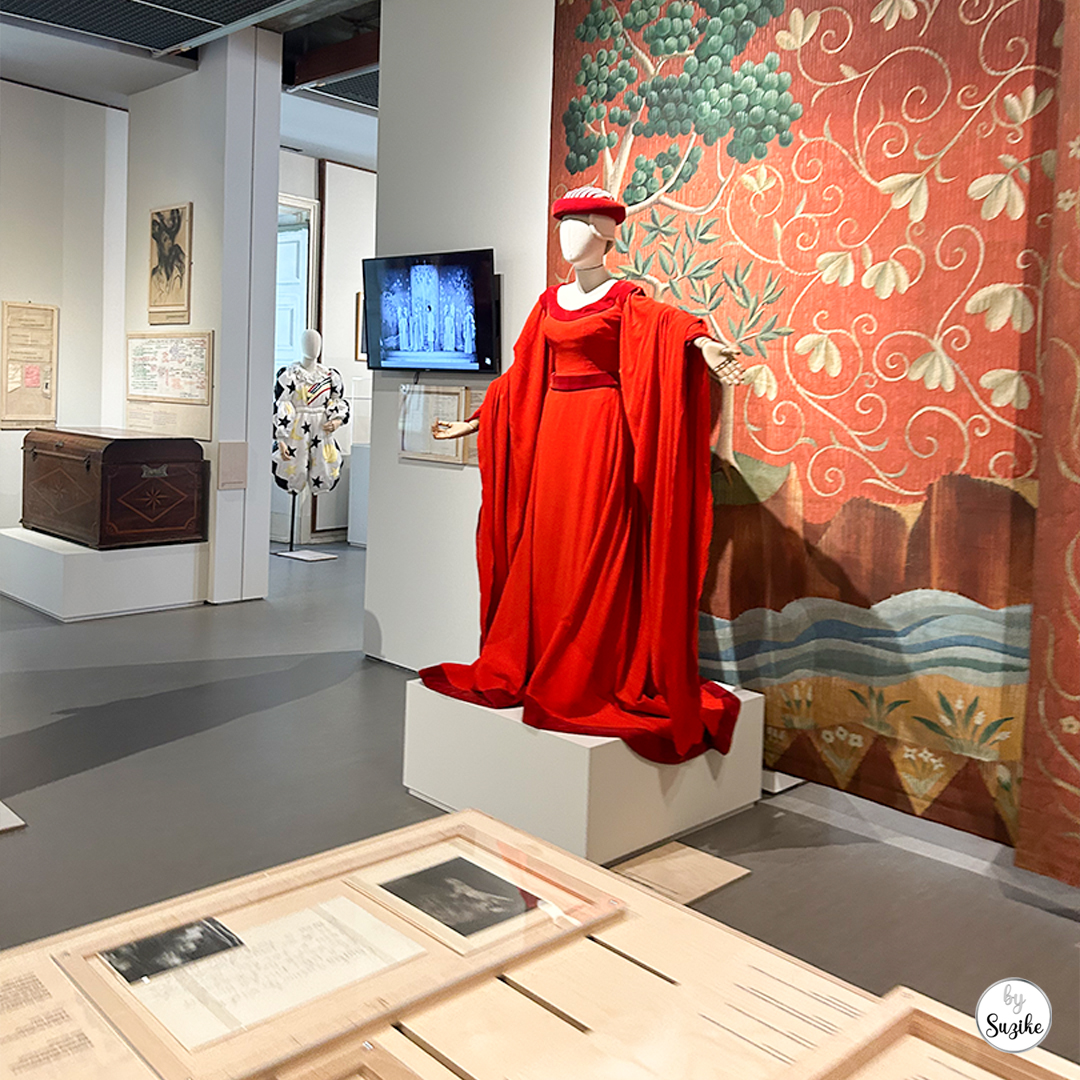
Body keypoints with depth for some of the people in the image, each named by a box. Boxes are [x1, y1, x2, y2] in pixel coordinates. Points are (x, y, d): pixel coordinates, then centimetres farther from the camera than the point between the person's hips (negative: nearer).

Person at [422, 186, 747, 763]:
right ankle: (537, 670, 18)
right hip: (551, 428, 6)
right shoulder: (549, 303, 16)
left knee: (596, 554, -6)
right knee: (545, 549, 8)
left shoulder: (624, 300, -2)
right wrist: (476, 420, 23)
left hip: (601, 430, -6)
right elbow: (521, 377, 21)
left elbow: (667, 321, -23)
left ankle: (593, 680, 2)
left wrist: (702, 342, -45)